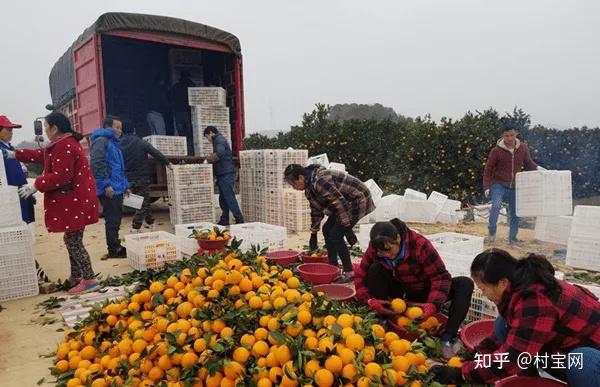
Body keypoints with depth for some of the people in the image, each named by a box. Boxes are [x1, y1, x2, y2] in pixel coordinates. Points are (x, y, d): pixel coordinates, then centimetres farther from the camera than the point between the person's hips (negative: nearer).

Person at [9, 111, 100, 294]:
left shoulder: (64, 147, -19)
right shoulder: (64, 144, 17)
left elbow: (60, 177, -24)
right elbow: (41, 154, 27)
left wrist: (36, 186, -16)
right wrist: (15, 155, 28)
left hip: (74, 201, -11)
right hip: (73, 200, 11)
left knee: (73, 241, -6)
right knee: (73, 239, 17)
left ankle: (89, 279, -2)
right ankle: (76, 276, 28)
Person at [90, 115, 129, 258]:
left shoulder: (114, 143, 21)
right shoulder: (101, 141, -10)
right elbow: (97, 165, -21)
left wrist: (125, 185, 23)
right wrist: (106, 184, -24)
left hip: (117, 189, 10)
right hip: (109, 190, -10)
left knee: (116, 219, 14)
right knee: (112, 220, -4)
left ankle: (116, 247, 24)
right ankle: (114, 250, 3)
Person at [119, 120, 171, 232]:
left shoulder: (119, 145, 0)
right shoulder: (141, 143, -11)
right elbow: (156, 153, -10)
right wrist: (167, 163, 2)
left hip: (128, 179, 4)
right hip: (142, 177, -4)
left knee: (143, 201, 20)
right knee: (143, 202, 3)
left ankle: (150, 221, 29)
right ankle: (135, 227, -1)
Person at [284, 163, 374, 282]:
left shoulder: (320, 181, -28)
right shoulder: (310, 185, 5)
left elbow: (340, 202, -29)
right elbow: (316, 210, 15)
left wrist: (347, 228, -26)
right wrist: (313, 234, 19)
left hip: (358, 200, -10)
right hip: (347, 202, 10)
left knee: (336, 235, -12)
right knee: (327, 229, 9)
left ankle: (349, 273, -1)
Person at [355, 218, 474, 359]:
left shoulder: (420, 245, -29)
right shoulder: (375, 249, -19)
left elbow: (441, 277, -28)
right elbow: (361, 276, -16)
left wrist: (433, 304, -42)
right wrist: (370, 300, -33)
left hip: (426, 292, -1)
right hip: (401, 291, 2)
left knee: (465, 284, -26)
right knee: (375, 269, -25)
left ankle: (447, 338, -28)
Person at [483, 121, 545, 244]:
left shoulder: (523, 147, 0)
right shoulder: (496, 150, -11)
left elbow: (528, 163, 15)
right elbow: (488, 169, -5)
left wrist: (537, 167, -5)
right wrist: (486, 187, -10)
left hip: (515, 186, 4)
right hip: (499, 184, -4)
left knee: (515, 213, 8)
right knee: (496, 205, -26)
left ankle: (512, 238, 22)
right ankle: (491, 231, -9)